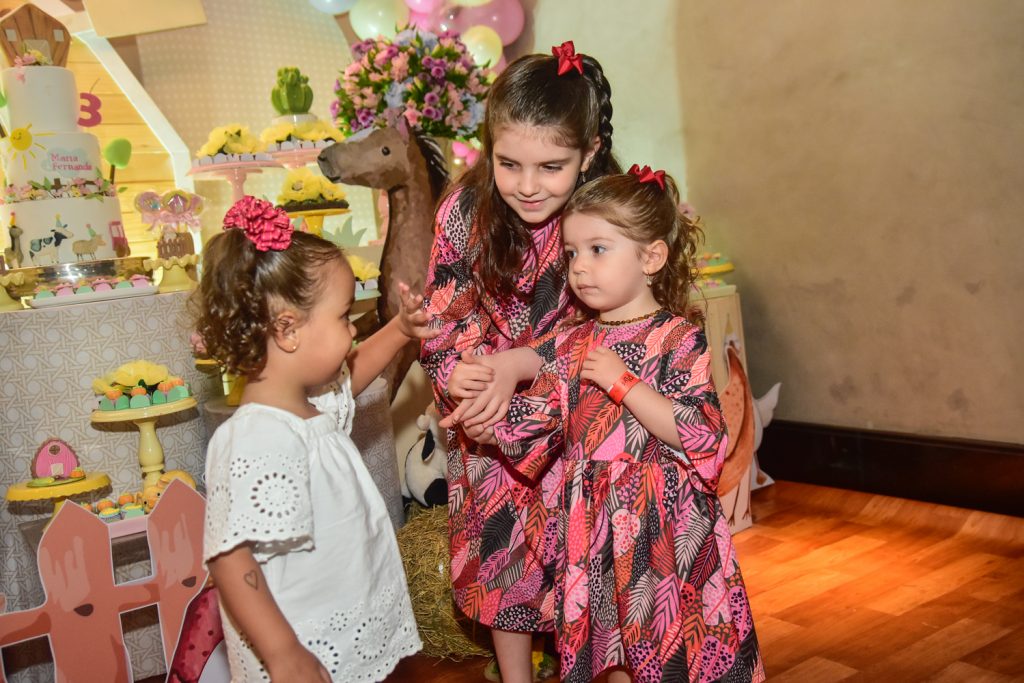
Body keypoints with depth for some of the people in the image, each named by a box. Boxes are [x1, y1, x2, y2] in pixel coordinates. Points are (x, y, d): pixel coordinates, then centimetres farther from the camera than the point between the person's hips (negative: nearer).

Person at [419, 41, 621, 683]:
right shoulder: (465, 212, -17)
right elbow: (440, 322, -12)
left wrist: (520, 364, -32)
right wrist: (457, 375, -33)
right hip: (491, 432, 2)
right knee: (502, 549, 17)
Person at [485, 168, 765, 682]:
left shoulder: (680, 341, -12)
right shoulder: (571, 346, 4)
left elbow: (698, 435, -21)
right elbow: (538, 421, 7)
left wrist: (622, 381, -22)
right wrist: (488, 423, -11)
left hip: (664, 523, -5)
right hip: (593, 522, 5)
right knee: (612, 640, 18)